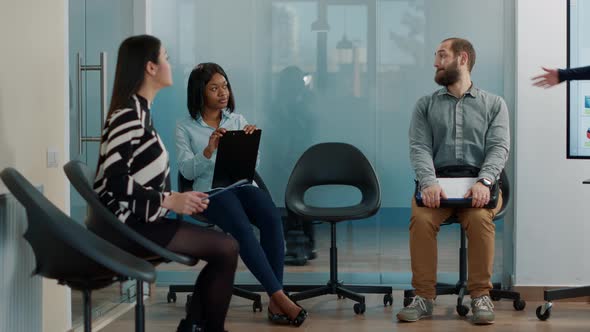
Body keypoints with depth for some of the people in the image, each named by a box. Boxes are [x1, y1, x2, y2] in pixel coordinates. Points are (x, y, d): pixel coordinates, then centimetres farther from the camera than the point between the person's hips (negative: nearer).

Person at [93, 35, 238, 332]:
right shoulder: (129, 114, -15)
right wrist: (170, 201, -22)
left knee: (224, 246, 6)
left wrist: (180, 199, 3)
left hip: (139, 218, 10)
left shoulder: (140, 110, 15)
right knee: (226, 249, -12)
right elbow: (115, 181, -24)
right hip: (128, 222, -10)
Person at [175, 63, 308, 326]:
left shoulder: (238, 121, 18)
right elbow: (187, 171, -4)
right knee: (242, 228, -35)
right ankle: (281, 297, -32)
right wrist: (210, 150, -20)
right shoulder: (185, 128, 8)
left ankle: (274, 302, -32)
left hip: (243, 184, 3)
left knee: (272, 218, -31)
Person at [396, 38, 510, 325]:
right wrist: (429, 182, -20)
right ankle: (424, 297, -23)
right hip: (437, 185, 1)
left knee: (480, 219, -34)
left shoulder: (494, 104, 12)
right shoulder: (425, 105, 15)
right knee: (421, 218, -31)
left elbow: (499, 147, -2)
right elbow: (419, 147, 1)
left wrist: (484, 181, -23)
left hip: (478, 186, -1)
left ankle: (481, 296, -22)